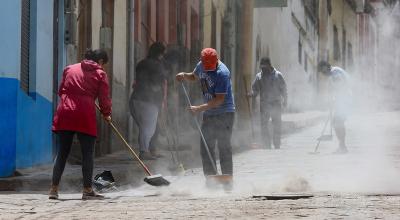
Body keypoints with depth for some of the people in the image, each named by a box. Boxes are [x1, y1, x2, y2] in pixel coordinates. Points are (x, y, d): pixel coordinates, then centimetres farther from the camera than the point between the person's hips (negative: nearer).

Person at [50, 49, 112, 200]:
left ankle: (54, 189, 6)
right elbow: (104, 98, 3)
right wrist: (106, 114, 19)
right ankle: (87, 190, 2)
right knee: (87, 154, 3)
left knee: (62, 152, 8)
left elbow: (61, 91, 19)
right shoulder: (100, 74, 5)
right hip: (85, 115, -4)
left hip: (65, 114, 4)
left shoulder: (69, 69, 17)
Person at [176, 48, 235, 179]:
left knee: (224, 147, -9)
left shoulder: (222, 73, -22)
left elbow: (219, 99, -24)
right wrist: (184, 75, 4)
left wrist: (200, 108, -27)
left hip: (224, 114, -8)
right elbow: (194, 76, 26)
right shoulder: (201, 66, 2)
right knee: (206, 149, 8)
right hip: (208, 113, 8)